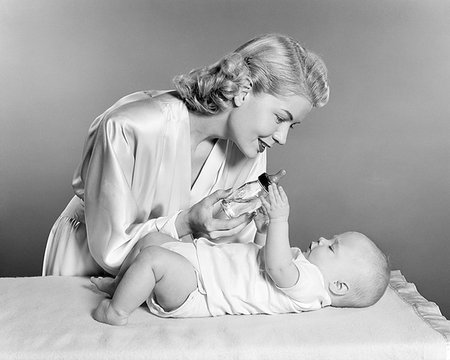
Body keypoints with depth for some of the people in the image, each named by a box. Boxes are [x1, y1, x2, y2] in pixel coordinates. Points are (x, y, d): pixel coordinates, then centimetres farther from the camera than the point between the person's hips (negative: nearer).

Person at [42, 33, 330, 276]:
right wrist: (185, 224, -37)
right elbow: (111, 250, -24)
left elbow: (237, 243, -4)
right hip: (88, 265, -3)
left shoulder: (249, 148, -13)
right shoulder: (127, 129, -30)